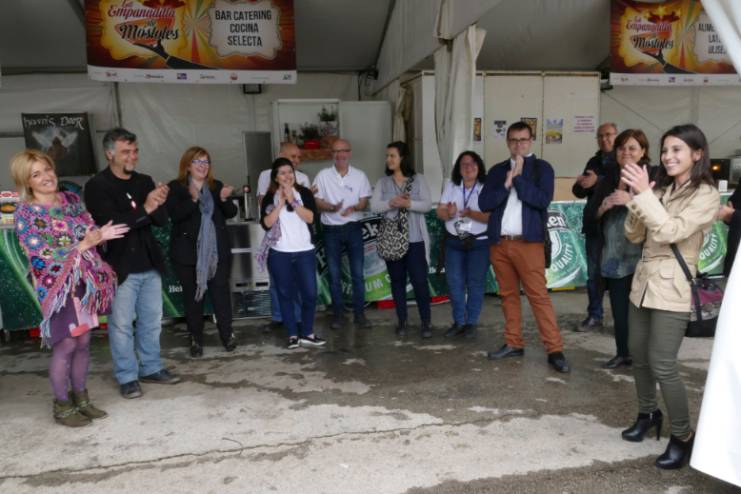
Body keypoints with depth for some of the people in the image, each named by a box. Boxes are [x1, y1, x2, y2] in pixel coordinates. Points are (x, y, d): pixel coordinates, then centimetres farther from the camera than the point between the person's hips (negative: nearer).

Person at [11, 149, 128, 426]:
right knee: (66, 345, -1)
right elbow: (43, 257, -16)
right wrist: (85, 243, -22)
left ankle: (81, 399, 26)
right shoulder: (26, 213, -9)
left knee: (84, 342, 11)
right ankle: (62, 406, 17)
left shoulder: (71, 200, 7)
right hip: (59, 287, -5)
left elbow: (91, 231, 9)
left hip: (86, 282, 5)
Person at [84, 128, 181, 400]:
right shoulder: (96, 186, -8)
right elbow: (111, 224, -19)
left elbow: (162, 220, 1)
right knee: (122, 325, 5)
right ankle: (127, 377, 18)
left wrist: (158, 204, -22)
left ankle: (151, 368, 29)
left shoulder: (145, 181, 7)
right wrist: (145, 209, -30)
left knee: (151, 321, 14)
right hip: (120, 267, -5)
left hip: (149, 265, 5)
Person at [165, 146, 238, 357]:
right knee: (193, 296, 6)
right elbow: (175, 215, -16)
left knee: (221, 292, 3)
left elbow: (231, 213, 6)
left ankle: (227, 334, 17)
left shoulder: (216, 186, 9)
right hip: (188, 252, -2)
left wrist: (224, 199, -14)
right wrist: (193, 199, -30)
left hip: (217, 250, 2)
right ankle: (196, 339, 18)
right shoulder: (175, 187, -2)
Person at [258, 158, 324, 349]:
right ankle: (293, 334, 17)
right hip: (279, 253, 0)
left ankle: (307, 333, 13)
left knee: (310, 293, -2)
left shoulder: (304, 193, 3)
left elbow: (311, 218, -10)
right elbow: (266, 223, -9)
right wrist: (281, 203, -13)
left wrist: (292, 200, -14)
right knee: (286, 294, 6)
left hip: (305, 251, 0)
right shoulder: (270, 197, 3)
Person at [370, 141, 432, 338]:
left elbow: (427, 205, -7)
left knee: (420, 281, -2)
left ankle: (426, 322, 12)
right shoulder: (382, 182, 7)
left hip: (415, 239, -2)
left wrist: (408, 204, -23)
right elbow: (373, 206, -4)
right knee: (397, 281, 10)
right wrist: (391, 203, -21)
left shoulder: (418, 179, 2)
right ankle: (401, 321, 21)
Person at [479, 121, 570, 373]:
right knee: (508, 295, 10)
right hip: (498, 242, 4)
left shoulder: (542, 168, 4)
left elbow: (543, 200, -12)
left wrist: (518, 177, -11)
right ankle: (513, 343, 19)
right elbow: (484, 203, 2)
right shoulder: (497, 170, 13)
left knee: (539, 295, -6)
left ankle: (555, 350, -2)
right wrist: (506, 184, -10)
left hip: (528, 242, -4)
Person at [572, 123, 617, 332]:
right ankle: (594, 316, 18)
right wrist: (580, 184, -10)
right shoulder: (594, 161, 16)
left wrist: (598, 180, -24)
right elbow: (579, 192, 12)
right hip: (594, 225, 6)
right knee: (594, 273, 9)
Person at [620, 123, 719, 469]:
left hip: (672, 288, -6)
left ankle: (683, 436, 12)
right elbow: (634, 235, 6)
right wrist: (638, 197, -9)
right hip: (643, 281, 6)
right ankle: (647, 414, 35)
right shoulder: (660, 189, 9)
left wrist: (645, 192, -22)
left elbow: (670, 232, -21)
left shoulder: (706, 195, -8)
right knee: (638, 355, 14)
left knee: (662, 364, -7)